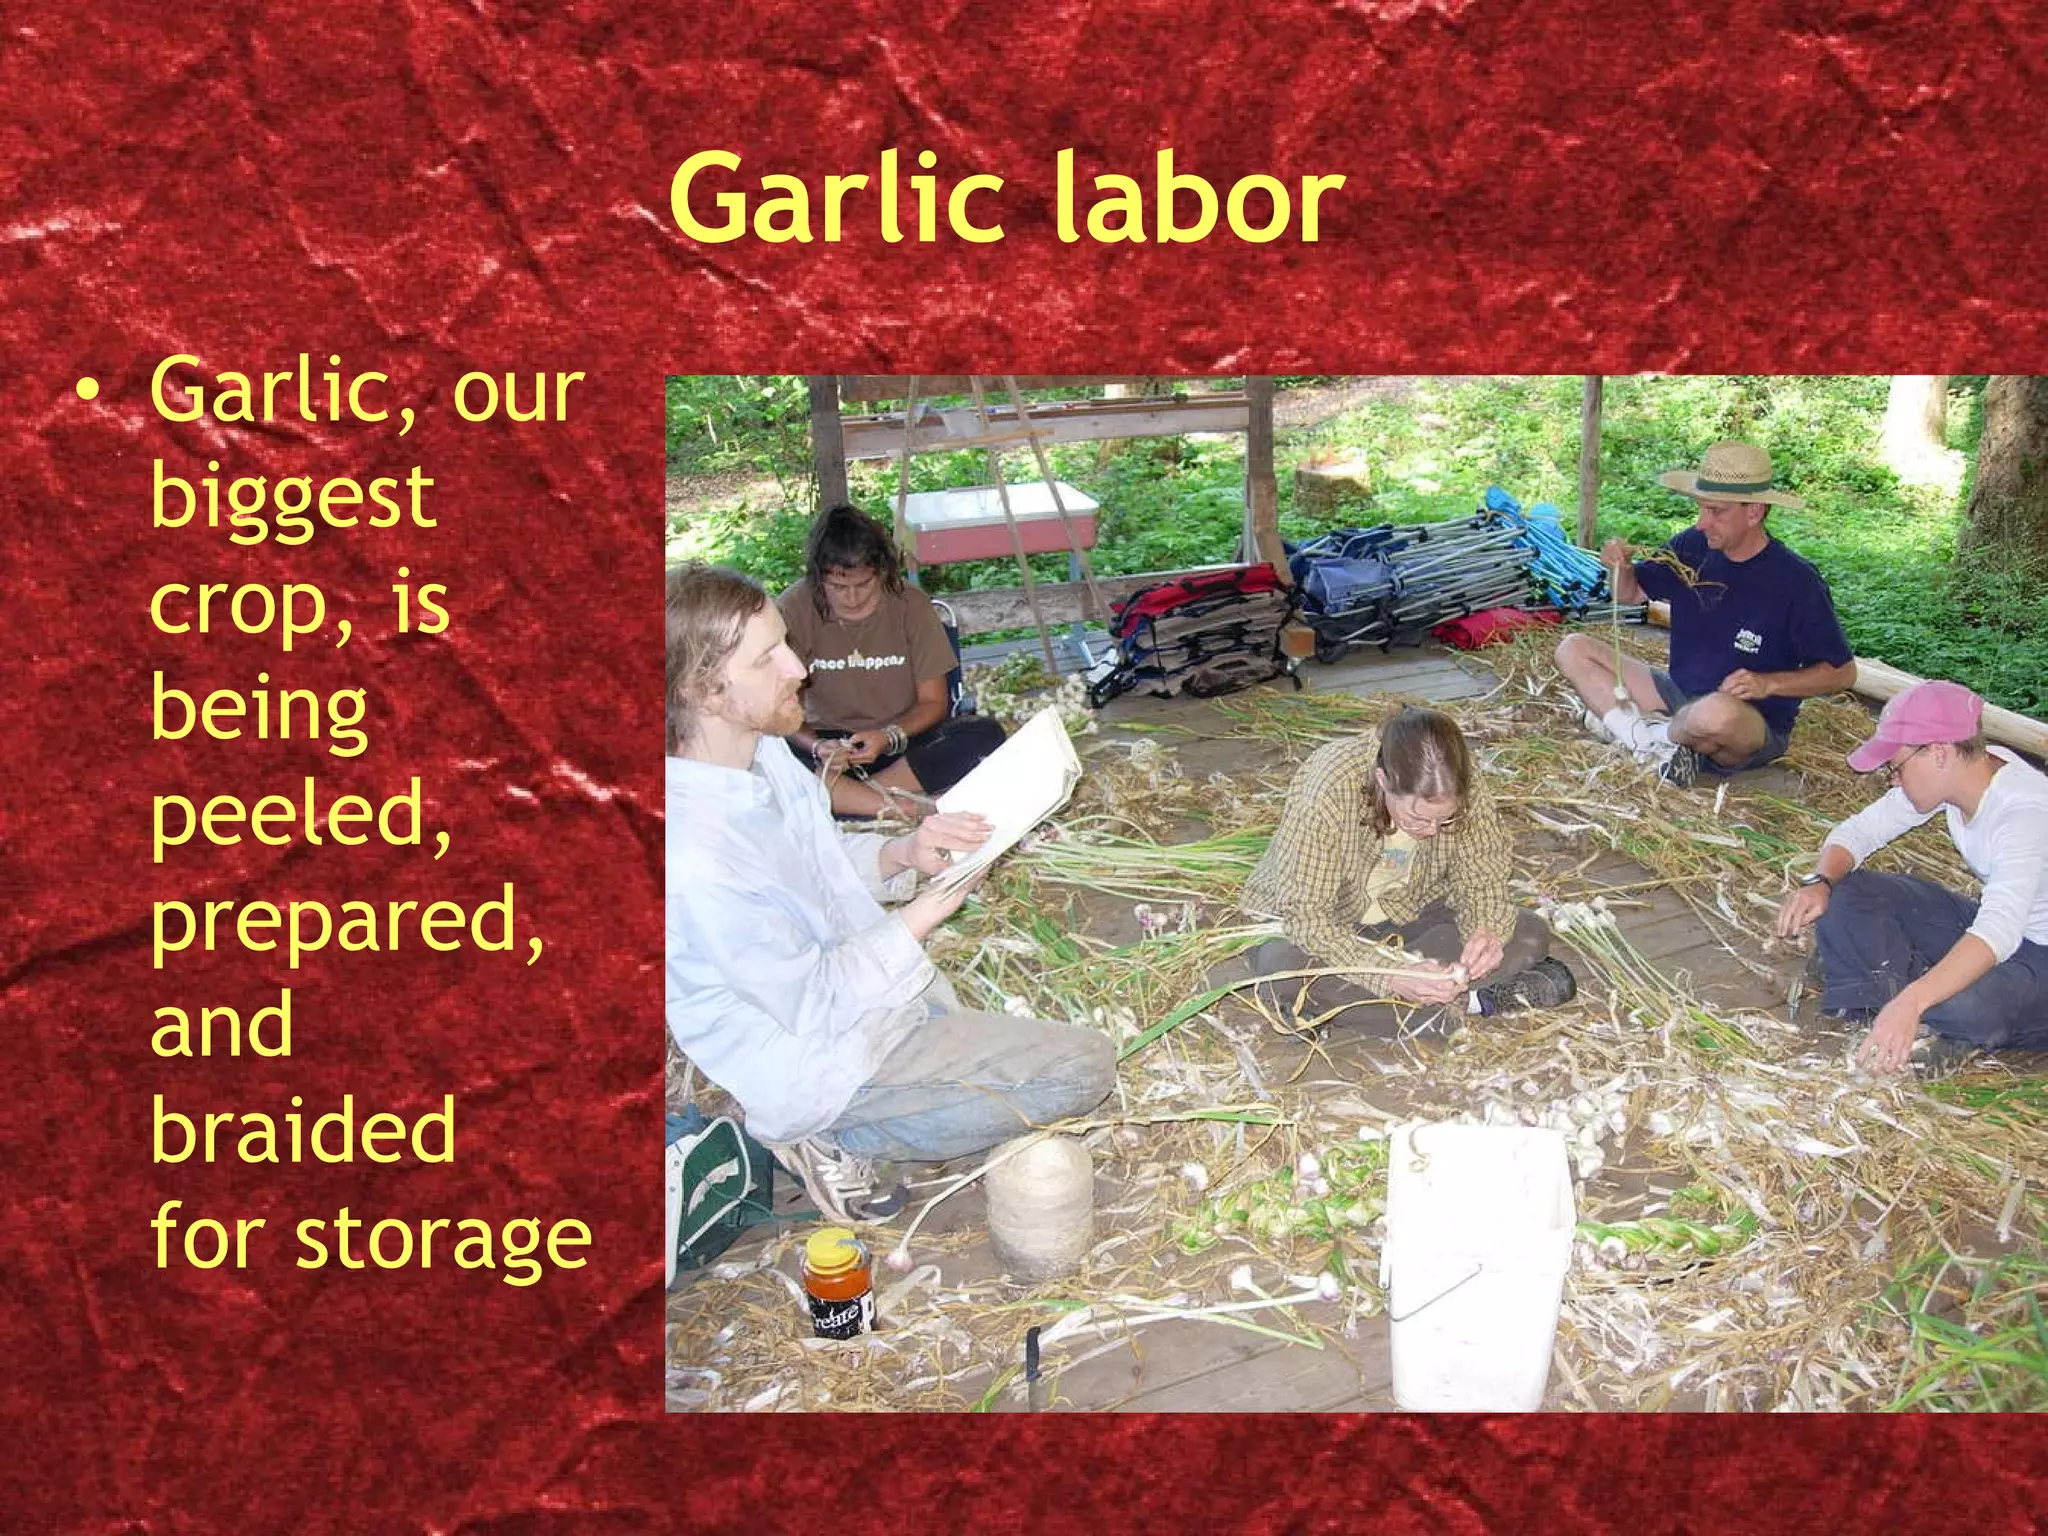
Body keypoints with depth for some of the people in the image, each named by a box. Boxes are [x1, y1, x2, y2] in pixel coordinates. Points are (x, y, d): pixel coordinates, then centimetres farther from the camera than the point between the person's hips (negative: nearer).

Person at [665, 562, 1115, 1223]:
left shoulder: (762, 753, -8)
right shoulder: (696, 859, -35)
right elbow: (812, 1002, -25)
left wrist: (901, 853, -9)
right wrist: (921, 917, -16)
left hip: (876, 990, 9)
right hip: (824, 1065, -9)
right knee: (1085, 1066, -10)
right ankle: (836, 1142, -5)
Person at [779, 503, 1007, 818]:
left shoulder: (910, 604, -6)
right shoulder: (794, 610, -9)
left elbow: (933, 702, -3)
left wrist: (889, 737, -22)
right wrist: (815, 747, -30)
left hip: (903, 741, 1)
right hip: (830, 745, -1)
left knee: (986, 735, -28)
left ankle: (847, 796, -26)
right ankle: (906, 808, -32)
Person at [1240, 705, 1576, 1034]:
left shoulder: (1465, 791, -21)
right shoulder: (1327, 792, -34)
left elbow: (1484, 878, -9)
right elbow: (1303, 915, -33)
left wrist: (1488, 932, -32)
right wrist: (1389, 975, -44)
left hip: (1408, 916, 4)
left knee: (1530, 934, -15)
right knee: (1281, 964, -38)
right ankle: (1472, 1002, -26)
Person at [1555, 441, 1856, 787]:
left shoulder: (1795, 582, -16)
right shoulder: (1694, 547, -1)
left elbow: (1843, 673, -10)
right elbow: (1630, 593, 14)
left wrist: (1769, 683, -24)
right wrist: (1620, 567, -9)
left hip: (1756, 729, -6)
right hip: (1679, 694, 6)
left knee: (1718, 712, -43)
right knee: (1573, 649, -3)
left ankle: (1657, 734, -8)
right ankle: (1650, 742, -19)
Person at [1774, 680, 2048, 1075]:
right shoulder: (1955, 772, -9)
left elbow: (1999, 930, -45)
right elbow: (1859, 830, -2)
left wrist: (1910, 1004, -58)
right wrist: (1820, 882, -25)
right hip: (1986, 926, 7)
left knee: (1967, 1006, -39)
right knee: (1843, 895, -9)